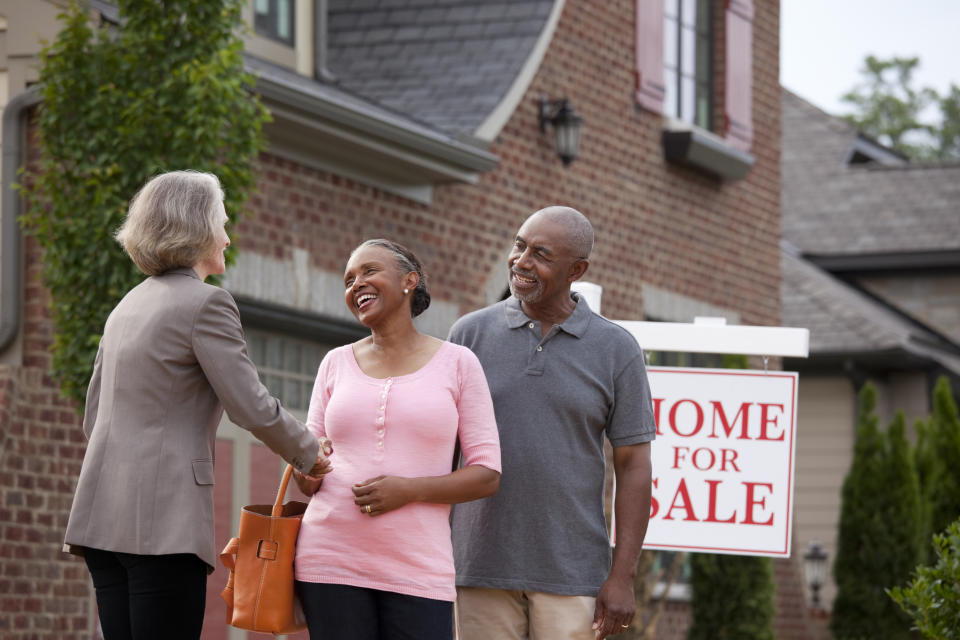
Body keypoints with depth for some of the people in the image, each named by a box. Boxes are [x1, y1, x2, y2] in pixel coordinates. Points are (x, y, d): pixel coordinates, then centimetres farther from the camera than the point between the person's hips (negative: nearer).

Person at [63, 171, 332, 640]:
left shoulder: (127, 307, 19)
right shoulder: (207, 303, -6)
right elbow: (251, 407, -9)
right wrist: (309, 455, 7)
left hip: (103, 513, 8)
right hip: (163, 521, -8)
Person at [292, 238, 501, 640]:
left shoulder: (457, 363, 5)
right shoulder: (336, 363, 13)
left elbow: (487, 475, 1)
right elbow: (307, 481, 15)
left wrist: (410, 490, -14)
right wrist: (306, 470, -10)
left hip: (417, 571, -2)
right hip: (331, 560, 2)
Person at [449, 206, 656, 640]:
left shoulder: (616, 350, 1)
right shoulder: (471, 334, 4)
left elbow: (633, 466, 0)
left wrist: (623, 576, -8)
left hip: (572, 572, -1)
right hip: (483, 568, 1)